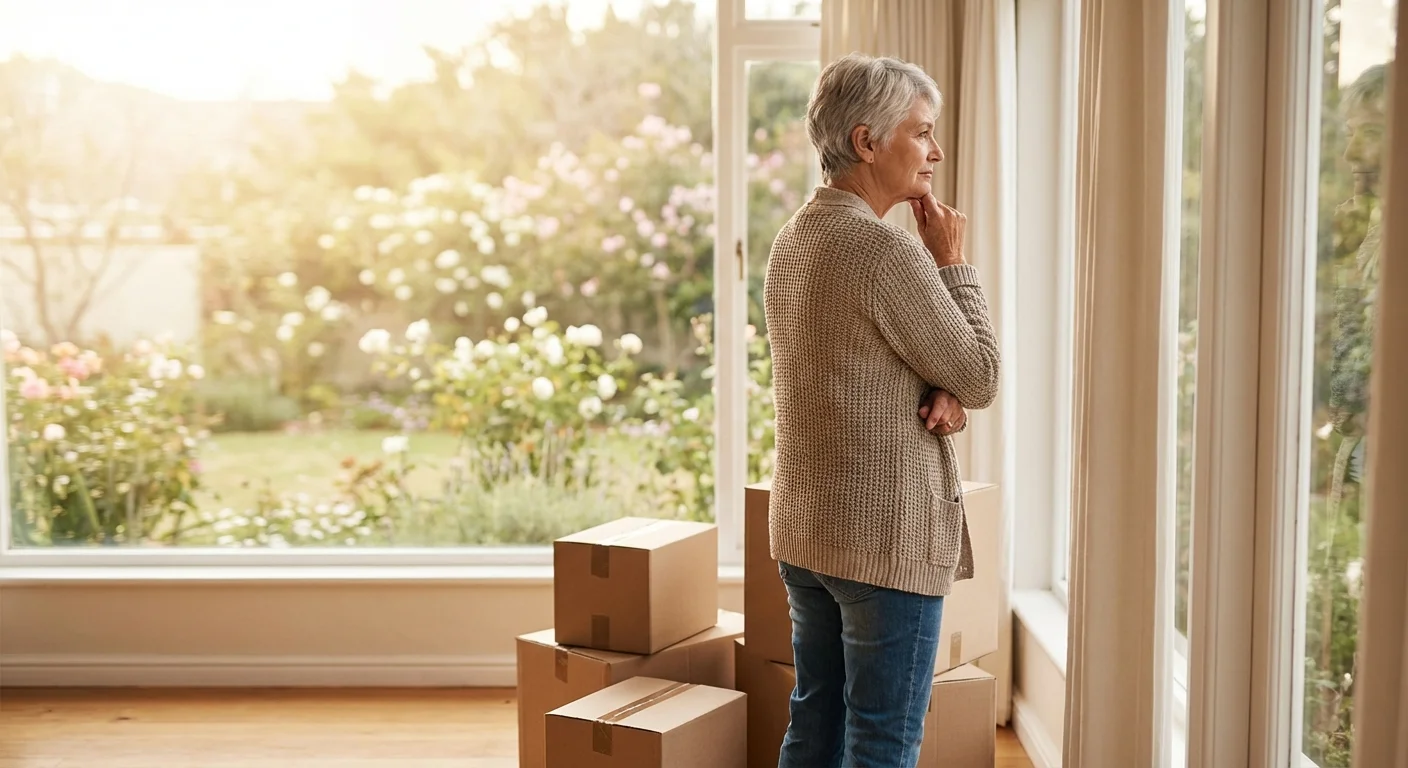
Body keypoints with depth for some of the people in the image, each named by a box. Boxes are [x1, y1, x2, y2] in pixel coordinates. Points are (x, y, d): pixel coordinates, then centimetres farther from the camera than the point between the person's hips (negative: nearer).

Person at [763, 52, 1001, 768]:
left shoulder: (792, 239, 10)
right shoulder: (886, 248, -19)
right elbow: (981, 378, -10)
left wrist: (939, 396, -3)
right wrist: (951, 261, -3)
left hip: (803, 532, 9)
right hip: (887, 535, -9)